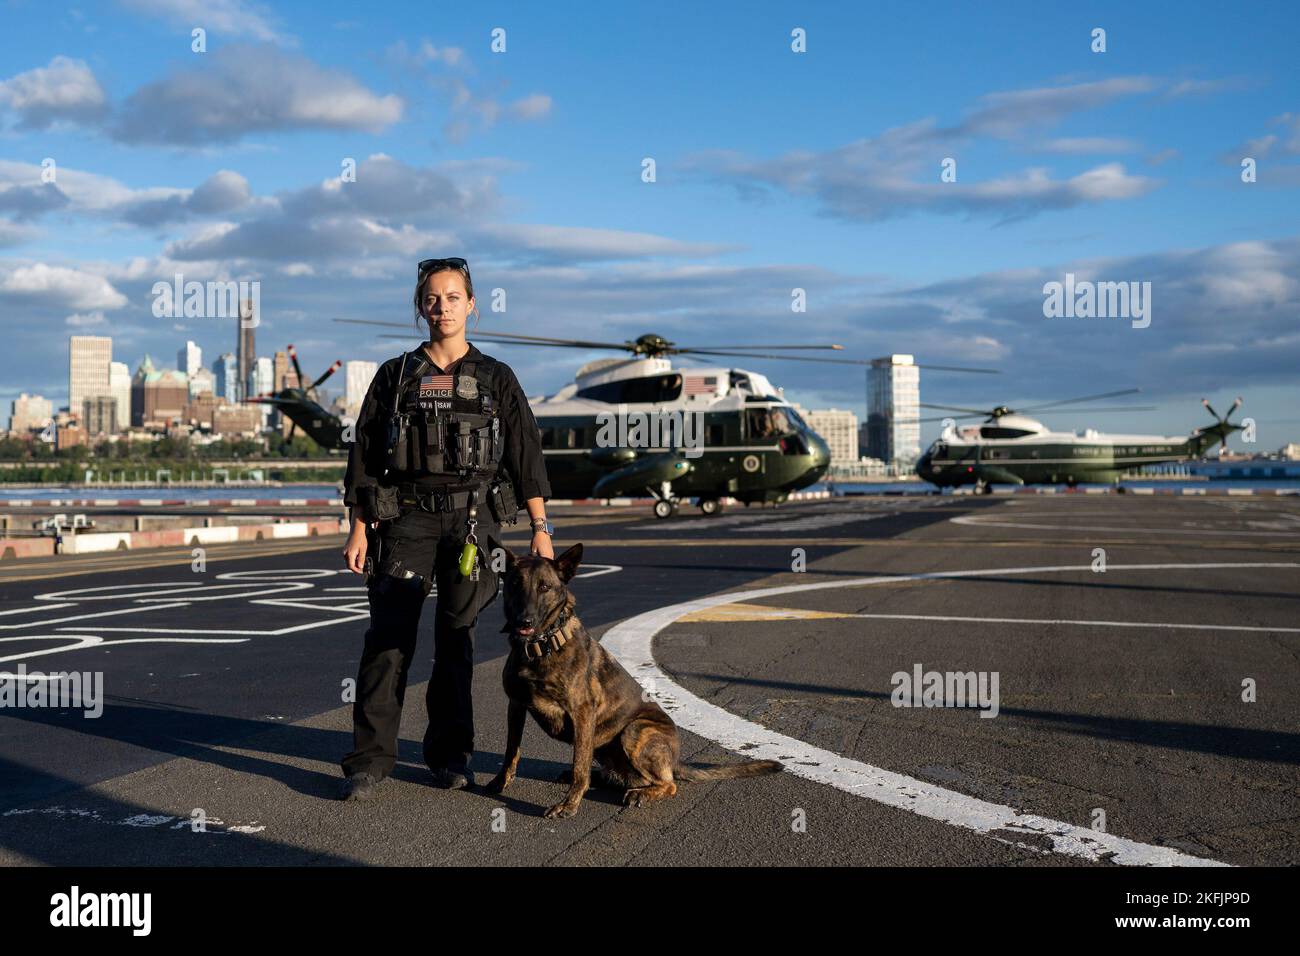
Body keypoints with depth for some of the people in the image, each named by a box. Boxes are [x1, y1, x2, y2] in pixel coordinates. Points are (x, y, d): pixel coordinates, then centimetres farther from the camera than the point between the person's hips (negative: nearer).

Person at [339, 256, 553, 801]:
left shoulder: (496, 379, 8)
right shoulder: (395, 377, 8)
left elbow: (526, 455, 5)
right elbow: (364, 454, 7)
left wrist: (541, 527, -2)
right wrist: (359, 527, 0)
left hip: (472, 518, 0)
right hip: (407, 516, 0)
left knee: (457, 637, 6)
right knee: (389, 635, -8)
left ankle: (449, 754, 18)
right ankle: (370, 760, -3)